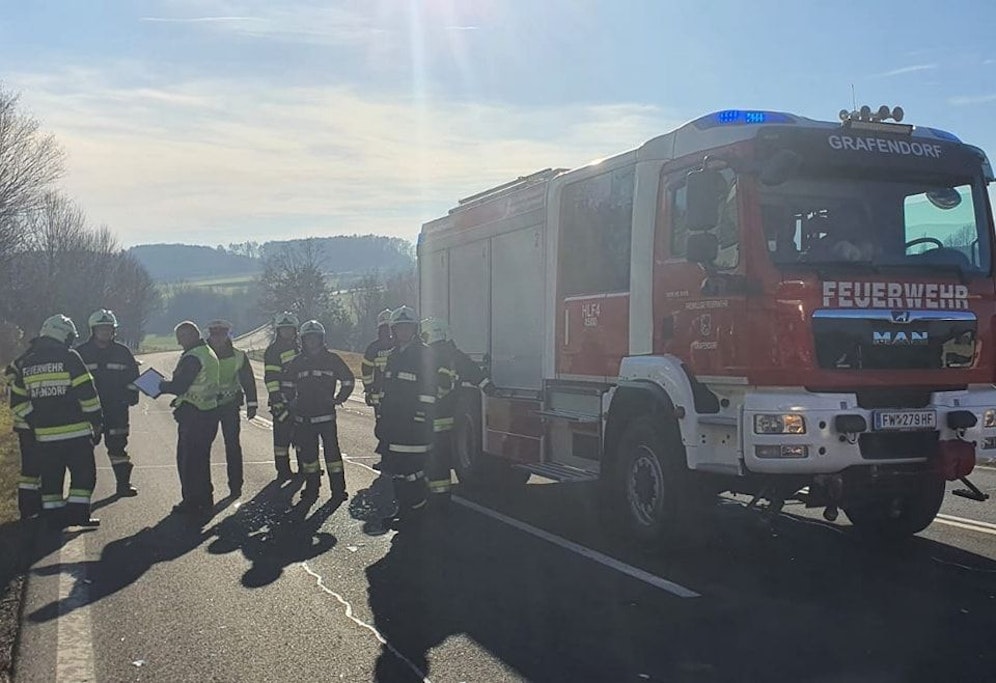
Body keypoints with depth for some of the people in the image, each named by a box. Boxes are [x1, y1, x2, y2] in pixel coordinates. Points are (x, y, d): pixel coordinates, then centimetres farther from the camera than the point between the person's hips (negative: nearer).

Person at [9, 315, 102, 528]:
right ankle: (78, 513, -1)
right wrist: (97, 422, -1)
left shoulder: (25, 364, 9)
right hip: (75, 432, -5)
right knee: (83, 473, 5)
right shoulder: (69, 358, -8)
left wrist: (34, 422, 16)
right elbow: (87, 393, -10)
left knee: (51, 477, 13)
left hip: (44, 435, 5)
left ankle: (53, 517, 16)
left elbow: (17, 402, 12)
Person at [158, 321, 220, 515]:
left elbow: (179, 386, -21)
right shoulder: (210, 354, 13)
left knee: (187, 459, 0)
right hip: (210, 410, 10)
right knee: (201, 457, 18)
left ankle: (192, 501, 4)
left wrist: (159, 386, -5)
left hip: (193, 416, -10)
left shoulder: (192, 358, -19)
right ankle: (205, 498, 25)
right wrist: (181, 399, 13)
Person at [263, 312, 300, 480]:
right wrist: (276, 400, -20)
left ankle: (303, 467, 22)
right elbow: (270, 377, -13)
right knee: (282, 435, -3)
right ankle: (283, 470, 3)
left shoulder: (299, 348, 16)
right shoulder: (273, 351, -6)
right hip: (282, 399, -6)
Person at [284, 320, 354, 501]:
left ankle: (338, 489, 0)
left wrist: (338, 399, 4)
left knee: (332, 450, -5)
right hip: (303, 416, 3)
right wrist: (291, 403, 14)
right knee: (307, 452, 8)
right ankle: (311, 487, 19)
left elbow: (348, 380, 9)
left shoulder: (332, 359, 1)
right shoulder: (297, 362, 7)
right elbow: (286, 383, 20)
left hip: (326, 414, -3)